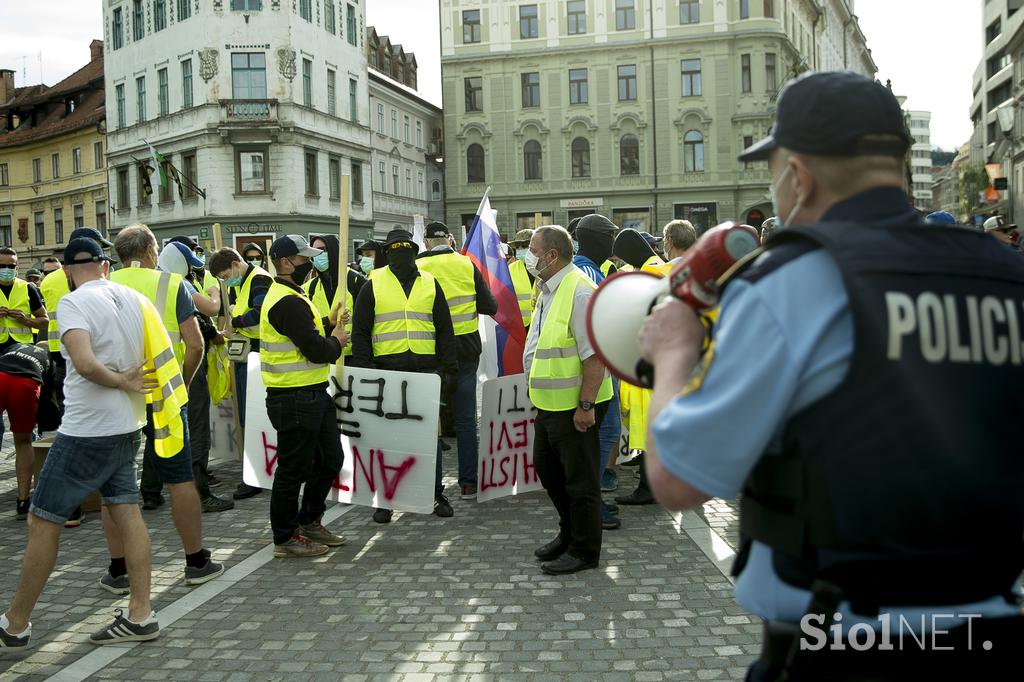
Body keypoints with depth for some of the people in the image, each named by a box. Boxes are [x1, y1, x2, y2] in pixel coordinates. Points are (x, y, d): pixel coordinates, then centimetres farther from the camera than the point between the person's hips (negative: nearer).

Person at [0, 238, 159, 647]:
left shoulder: (74, 302, -14)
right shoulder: (134, 299, 6)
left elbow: (85, 363, -28)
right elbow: (163, 353, 14)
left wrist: (120, 381, -13)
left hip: (86, 432, -7)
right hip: (126, 428, 7)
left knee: (42, 522, 4)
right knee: (127, 514, 10)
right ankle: (140, 615, 12)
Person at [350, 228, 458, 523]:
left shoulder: (430, 285, 11)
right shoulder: (373, 286, 5)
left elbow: (444, 330, 12)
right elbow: (360, 332, 5)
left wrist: (448, 368, 5)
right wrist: (363, 371, -4)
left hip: (426, 370, 2)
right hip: (386, 371, -1)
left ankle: (435, 494, 19)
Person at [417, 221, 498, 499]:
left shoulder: (417, 268, -7)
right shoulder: (467, 265, -2)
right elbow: (490, 307, 0)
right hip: (466, 349, 1)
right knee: (466, 419, 9)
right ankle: (468, 484, 12)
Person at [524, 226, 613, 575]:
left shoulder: (579, 291, -20)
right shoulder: (547, 289, 11)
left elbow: (595, 355, -24)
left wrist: (585, 405, -24)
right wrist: (538, 395, 22)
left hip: (575, 406, -10)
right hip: (549, 402, 10)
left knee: (580, 479, 3)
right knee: (547, 468, 21)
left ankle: (584, 551, 18)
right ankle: (569, 533, 38)